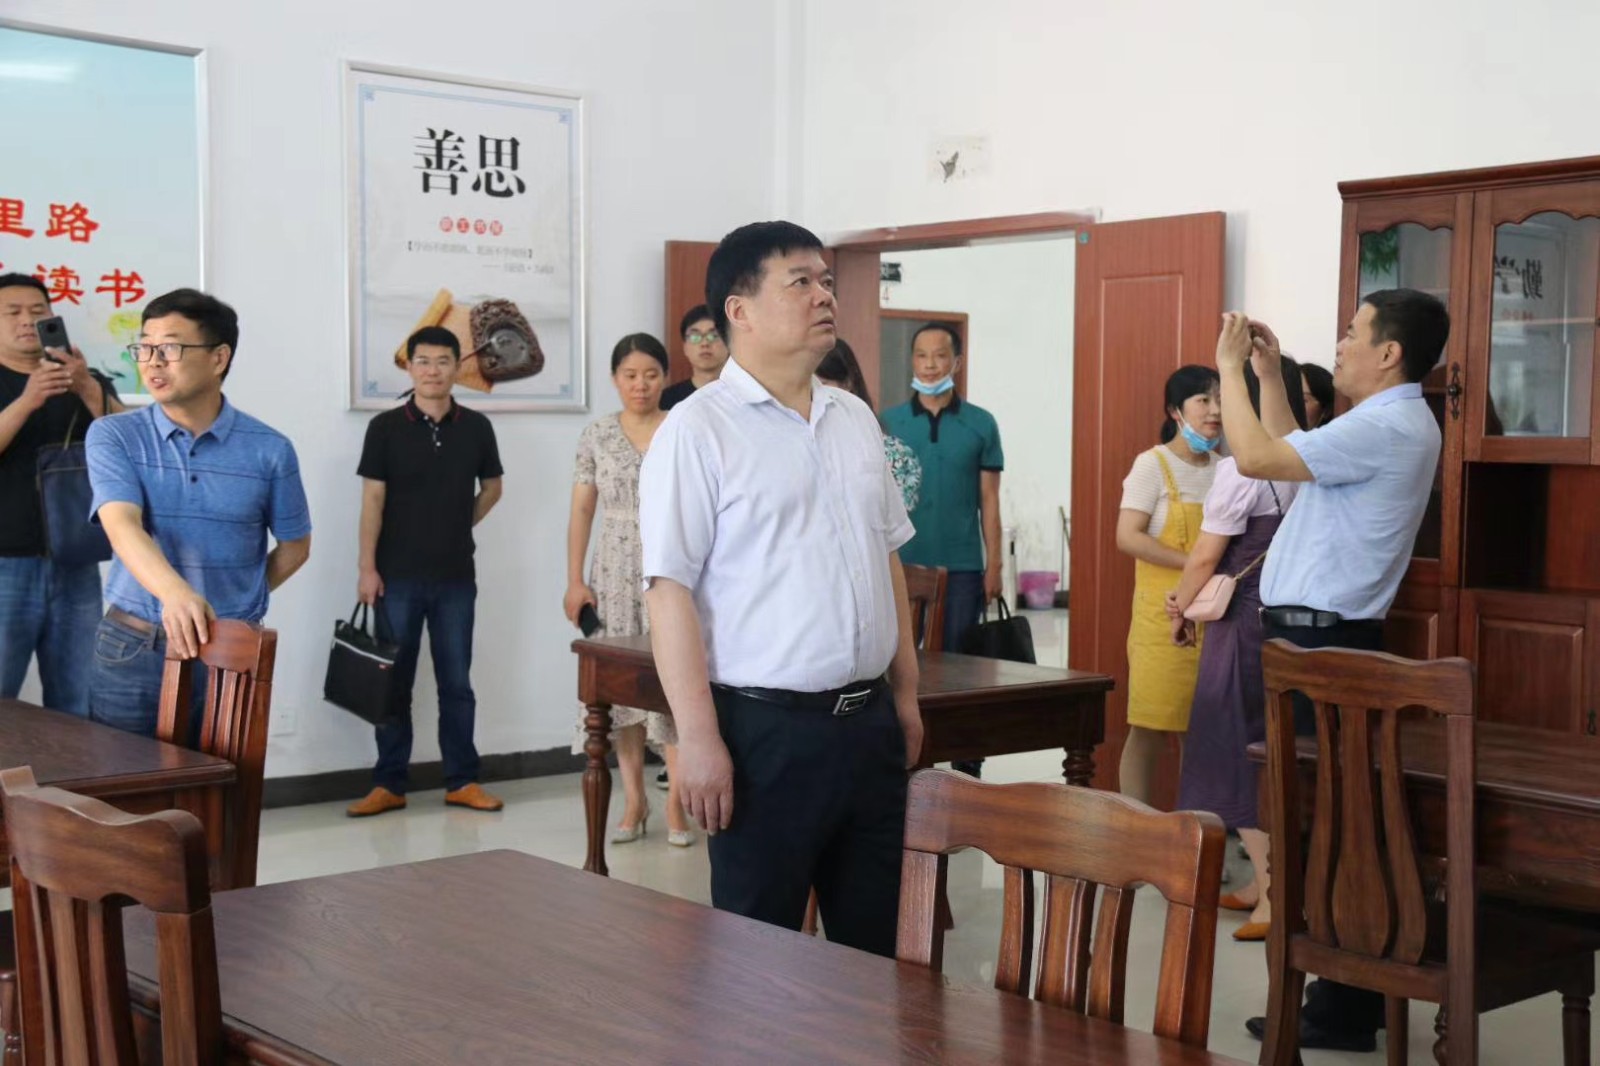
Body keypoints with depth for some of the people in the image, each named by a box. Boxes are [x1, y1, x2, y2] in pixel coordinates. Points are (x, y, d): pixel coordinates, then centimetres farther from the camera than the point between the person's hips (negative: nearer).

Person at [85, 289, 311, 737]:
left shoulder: (269, 449, -2)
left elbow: (294, 545, 13)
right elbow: (122, 525, -21)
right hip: (131, 648, 0)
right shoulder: (113, 436, -3)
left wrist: (235, 603, 1)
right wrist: (175, 594, -39)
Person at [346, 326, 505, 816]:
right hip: (397, 576, -2)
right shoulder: (386, 427, -3)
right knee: (393, 682, 5)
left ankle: (462, 781, 15)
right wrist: (366, 567, -9)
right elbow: (372, 500, -4)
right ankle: (389, 784, 12)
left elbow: (491, 487, 18)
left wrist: (459, 528, 9)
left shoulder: (476, 427, 3)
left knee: (456, 682, 8)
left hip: (456, 577, 2)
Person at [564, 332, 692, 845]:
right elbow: (581, 510, 6)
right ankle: (634, 801, 15)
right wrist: (575, 580, 1)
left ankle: (675, 801, 3)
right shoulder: (596, 435, 6)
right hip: (617, 575, 2)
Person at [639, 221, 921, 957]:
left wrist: (905, 693, 14)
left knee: (879, 940, 14)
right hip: (766, 728, -6)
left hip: (869, 721, 6)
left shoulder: (855, 419, 12)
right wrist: (699, 738, -18)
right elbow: (670, 589, -14)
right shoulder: (696, 430, -9)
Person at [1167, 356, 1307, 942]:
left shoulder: (1241, 469, -16)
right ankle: (1267, 880, 24)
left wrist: (1181, 612, 6)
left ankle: (1276, 896, -1)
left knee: (1237, 760, 1)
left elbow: (1206, 557, -11)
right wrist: (1189, 598, 10)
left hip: (1246, 624, -7)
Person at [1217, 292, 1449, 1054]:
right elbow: (1289, 456, 27)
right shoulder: (1386, 424, 16)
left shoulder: (1385, 428, -18)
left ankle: (1341, 1011, 0)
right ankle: (1351, 991, 22)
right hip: (1321, 636, 11)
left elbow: (1258, 458, -22)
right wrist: (1270, 375, 19)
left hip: (1320, 641, -11)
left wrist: (1229, 367, -10)